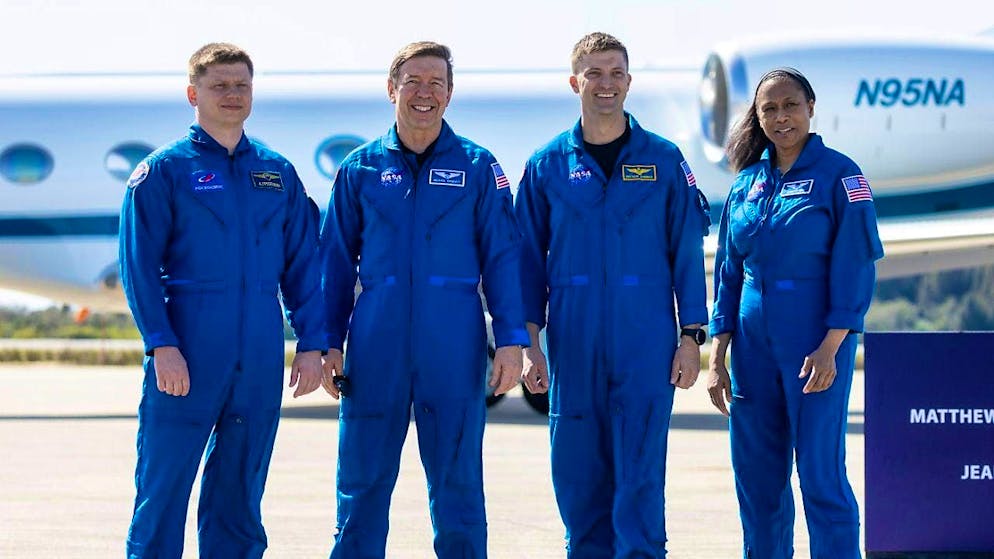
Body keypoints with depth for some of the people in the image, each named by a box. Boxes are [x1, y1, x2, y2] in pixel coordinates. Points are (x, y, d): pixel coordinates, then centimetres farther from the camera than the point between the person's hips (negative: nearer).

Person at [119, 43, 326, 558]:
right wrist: (162, 344, -14)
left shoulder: (277, 173, 13)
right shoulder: (164, 170, 1)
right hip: (187, 361, -4)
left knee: (240, 496, 9)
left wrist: (312, 343, 4)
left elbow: (302, 265, 13)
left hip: (259, 363, 4)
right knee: (162, 490, -4)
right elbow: (139, 265, -4)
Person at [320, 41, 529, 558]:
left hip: (454, 350, -1)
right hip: (375, 346, 1)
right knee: (362, 483, 4)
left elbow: (502, 257, 3)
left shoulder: (476, 166, 5)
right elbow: (336, 260, 11)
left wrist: (510, 340, -4)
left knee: (457, 484, 3)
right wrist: (329, 342, 4)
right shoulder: (360, 167, 9)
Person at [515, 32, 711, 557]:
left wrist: (691, 336, -1)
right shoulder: (547, 165, 7)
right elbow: (530, 259, 8)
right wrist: (529, 342, 3)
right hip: (574, 343, 2)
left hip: (646, 342, -2)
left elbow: (687, 253, 4)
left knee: (640, 469, -6)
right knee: (577, 473, 4)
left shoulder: (663, 160, 4)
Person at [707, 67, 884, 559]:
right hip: (754, 343, 5)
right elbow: (729, 274, 13)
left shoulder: (839, 175, -4)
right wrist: (717, 358, 7)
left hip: (816, 339, -5)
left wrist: (830, 348, -17)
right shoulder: (747, 183, 11)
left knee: (820, 474, -6)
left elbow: (854, 269, -9)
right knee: (757, 477, 7)